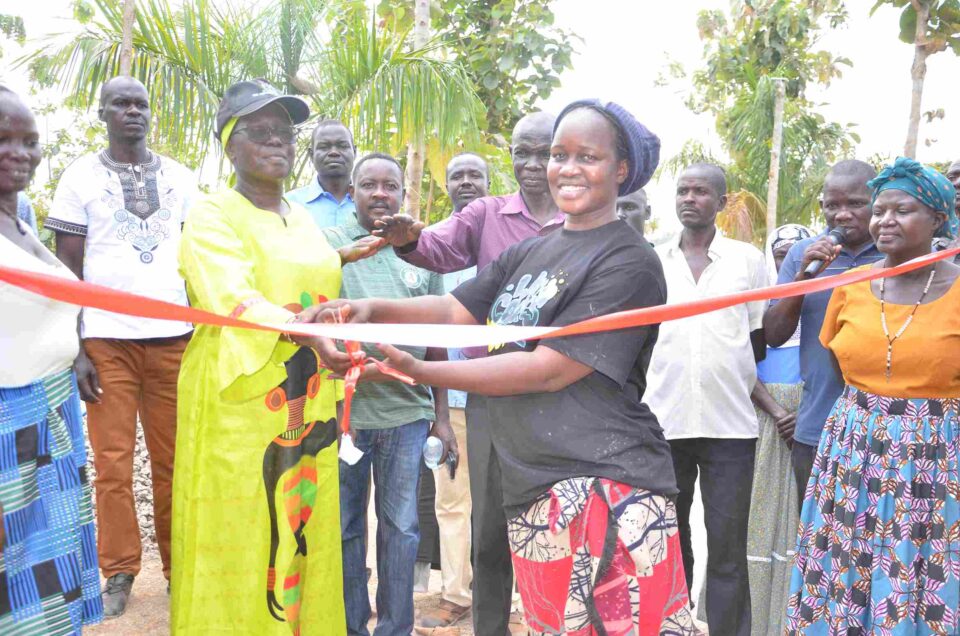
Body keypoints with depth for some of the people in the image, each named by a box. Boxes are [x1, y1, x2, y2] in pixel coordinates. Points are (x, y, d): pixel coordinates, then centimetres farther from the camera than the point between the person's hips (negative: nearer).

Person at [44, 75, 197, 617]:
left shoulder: (181, 178, 11)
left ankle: (180, 567, 17)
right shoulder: (81, 177, 6)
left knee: (174, 462, 5)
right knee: (113, 464, 3)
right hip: (107, 340, -1)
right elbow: (67, 268, 4)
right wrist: (75, 349, -4)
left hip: (175, 338, 1)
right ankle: (120, 571, 17)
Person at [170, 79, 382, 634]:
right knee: (240, 543, 1)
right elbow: (235, 300, -25)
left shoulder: (304, 218, 14)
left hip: (308, 409, 6)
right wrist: (301, 327, -41)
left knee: (307, 537, 12)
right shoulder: (212, 217, -7)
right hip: (239, 407, -6)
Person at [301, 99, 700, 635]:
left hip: (605, 488, -6)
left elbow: (550, 370, -14)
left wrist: (412, 369, -16)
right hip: (532, 492, 6)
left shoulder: (629, 263, -7)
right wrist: (372, 309, -9)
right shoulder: (529, 254, 16)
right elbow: (455, 311, 11)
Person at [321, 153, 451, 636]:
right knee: (346, 526, 10)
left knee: (401, 526, 9)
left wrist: (441, 415, 10)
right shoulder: (327, 245, 1)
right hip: (343, 412, -2)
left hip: (409, 413, 2)